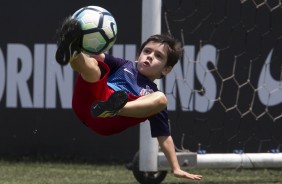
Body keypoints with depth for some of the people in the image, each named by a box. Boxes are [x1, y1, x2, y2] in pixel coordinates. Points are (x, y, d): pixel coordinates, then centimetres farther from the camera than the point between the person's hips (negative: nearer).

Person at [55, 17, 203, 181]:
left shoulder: (153, 95, 25)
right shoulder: (125, 66, 30)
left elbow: (164, 136, 21)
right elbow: (98, 55, 15)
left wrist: (176, 169, 12)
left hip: (108, 124, -1)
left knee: (160, 99, -18)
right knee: (92, 66, -22)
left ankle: (111, 109, -43)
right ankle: (71, 52, -60)